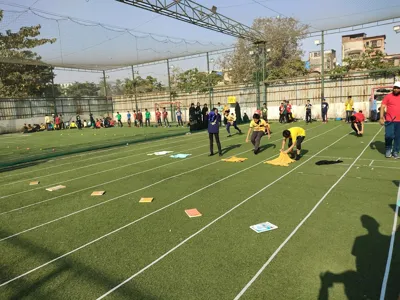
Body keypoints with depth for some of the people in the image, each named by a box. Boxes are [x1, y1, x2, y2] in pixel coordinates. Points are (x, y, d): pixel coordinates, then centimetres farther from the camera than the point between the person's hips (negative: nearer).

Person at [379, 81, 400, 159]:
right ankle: (388, 150, 15)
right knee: (388, 136, -6)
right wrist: (381, 117, -14)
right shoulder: (388, 96, 1)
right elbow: (382, 107, -4)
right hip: (389, 120, -3)